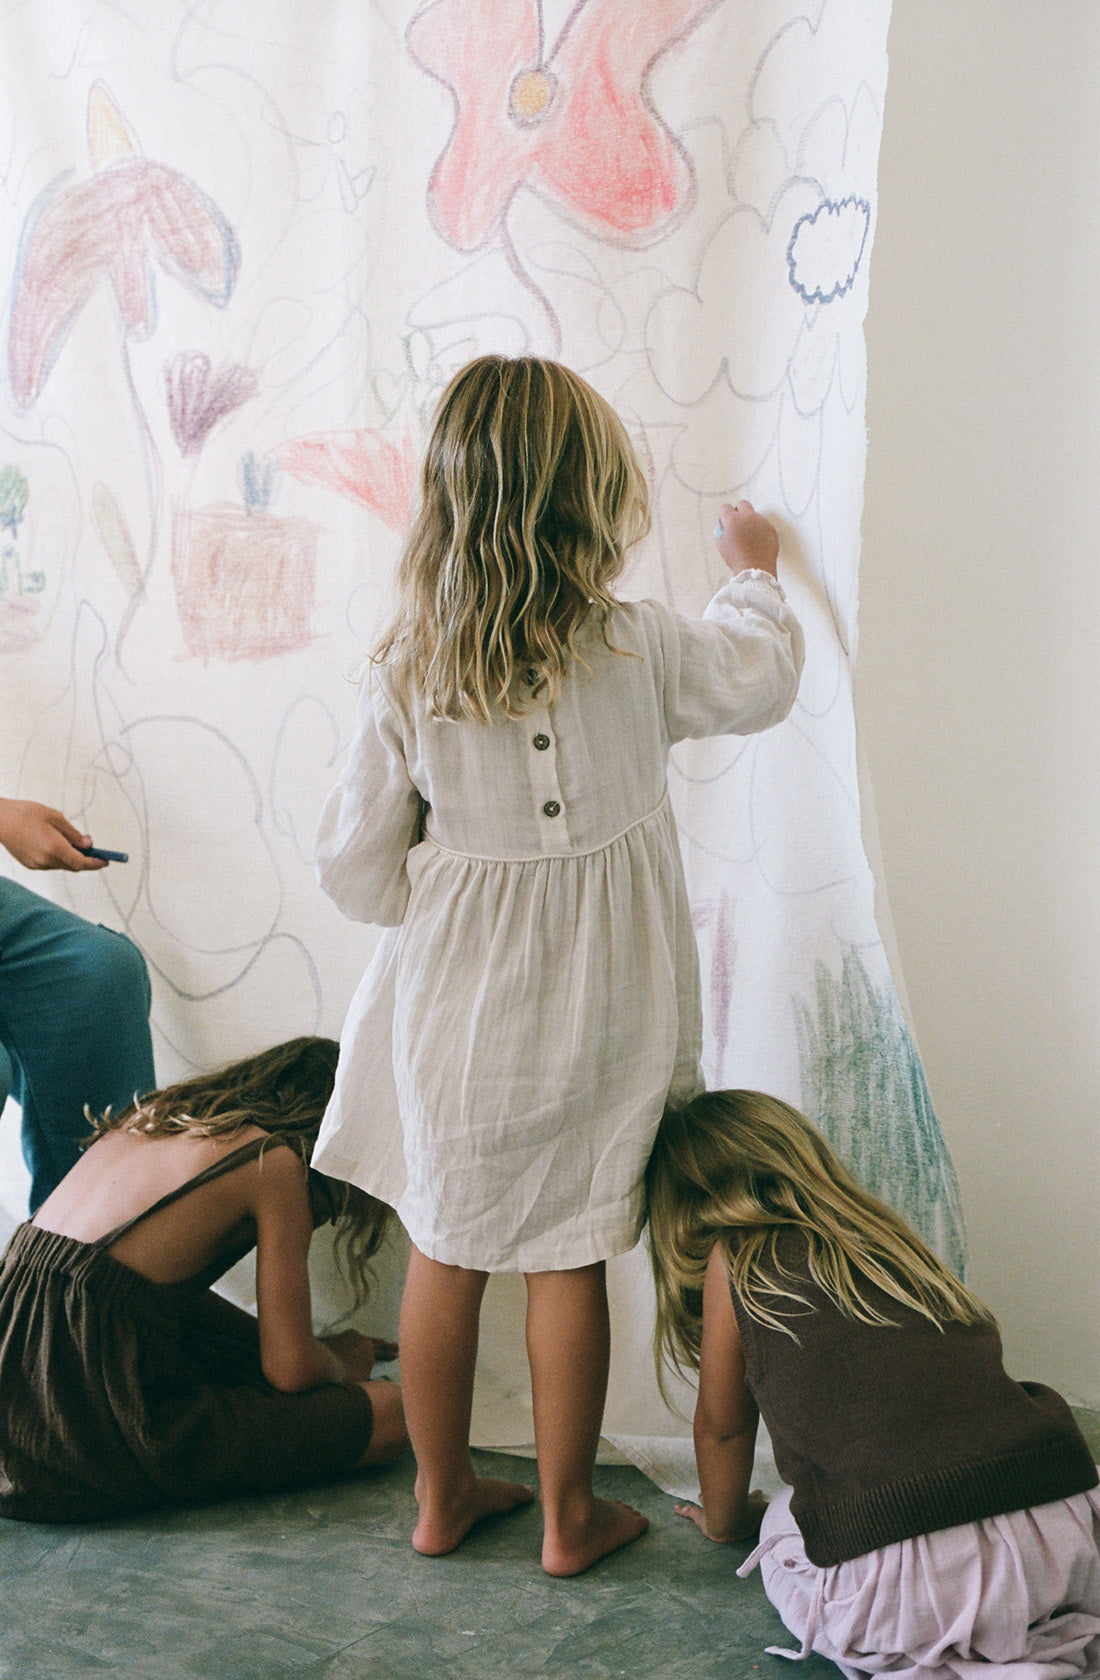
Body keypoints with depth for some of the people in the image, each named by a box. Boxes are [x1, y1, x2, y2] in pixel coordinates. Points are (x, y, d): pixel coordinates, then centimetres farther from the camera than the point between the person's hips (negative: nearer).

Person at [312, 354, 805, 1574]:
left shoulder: (406, 669, -10)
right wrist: (753, 578, 25)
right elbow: (758, 684, 6)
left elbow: (358, 869, -6)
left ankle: (442, 1496, 32)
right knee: (567, 1255, 11)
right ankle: (568, 1516, 26)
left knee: (446, 1246, 16)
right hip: (592, 1011, -1)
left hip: (457, 1003, 2)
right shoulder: (634, 647, -15)